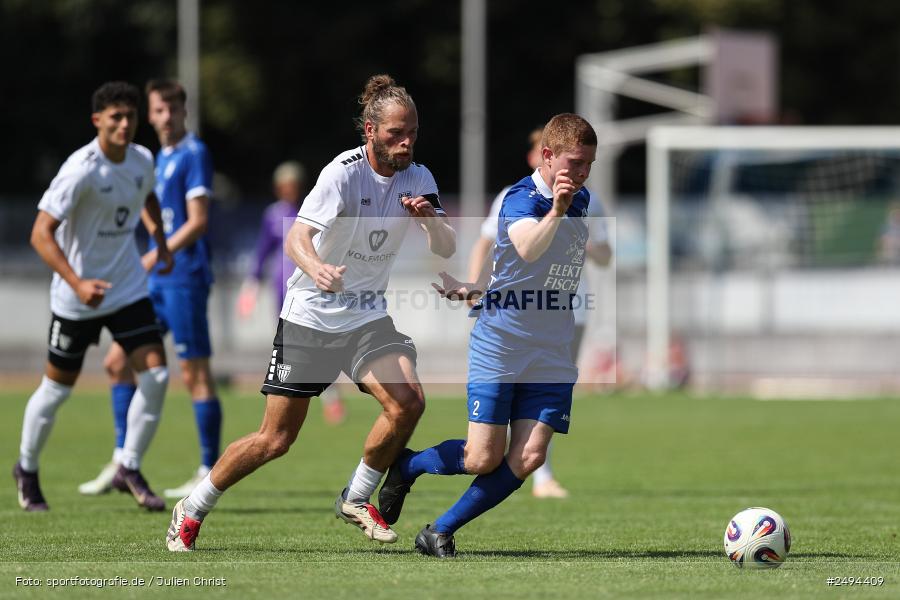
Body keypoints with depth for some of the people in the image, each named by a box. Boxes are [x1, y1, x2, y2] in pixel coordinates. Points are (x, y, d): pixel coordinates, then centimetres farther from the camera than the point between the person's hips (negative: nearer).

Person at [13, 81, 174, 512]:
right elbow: (41, 234, -25)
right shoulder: (81, 170, -22)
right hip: (76, 297, -5)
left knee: (156, 376, -9)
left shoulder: (142, 160, -1)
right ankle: (27, 469, 30)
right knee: (58, 388, 7)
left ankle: (129, 470, 6)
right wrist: (77, 283, -35)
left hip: (128, 289, 5)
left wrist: (160, 242, 12)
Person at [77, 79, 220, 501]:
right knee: (118, 361, 9)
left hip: (184, 277, -9)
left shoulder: (194, 154, -9)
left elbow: (198, 221, -16)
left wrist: (156, 257, -20)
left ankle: (210, 471, -1)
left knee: (195, 373, -6)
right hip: (155, 280, 9)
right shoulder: (160, 157, 17)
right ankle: (122, 461, 13)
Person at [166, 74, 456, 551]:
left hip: (367, 316, 5)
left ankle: (357, 499, 2)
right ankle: (192, 511, 18)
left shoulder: (418, 178, -1)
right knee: (275, 439, -3)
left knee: (408, 402, -20)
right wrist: (315, 267, -52)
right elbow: (296, 237, -30)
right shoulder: (344, 172, -19)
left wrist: (429, 220, -24)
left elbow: (446, 249, -2)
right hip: (310, 316, -5)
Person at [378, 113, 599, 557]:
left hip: (552, 357, 6)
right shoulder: (520, 199, -15)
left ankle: (440, 532, 7)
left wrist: (476, 288, 18)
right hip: (499, 349, -6)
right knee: (484, 459, -9)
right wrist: (556, 211, -57)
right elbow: (528, 249, -39)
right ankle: (406, 466, 22)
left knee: (527, 460, -8)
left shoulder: (581, 202, 8)